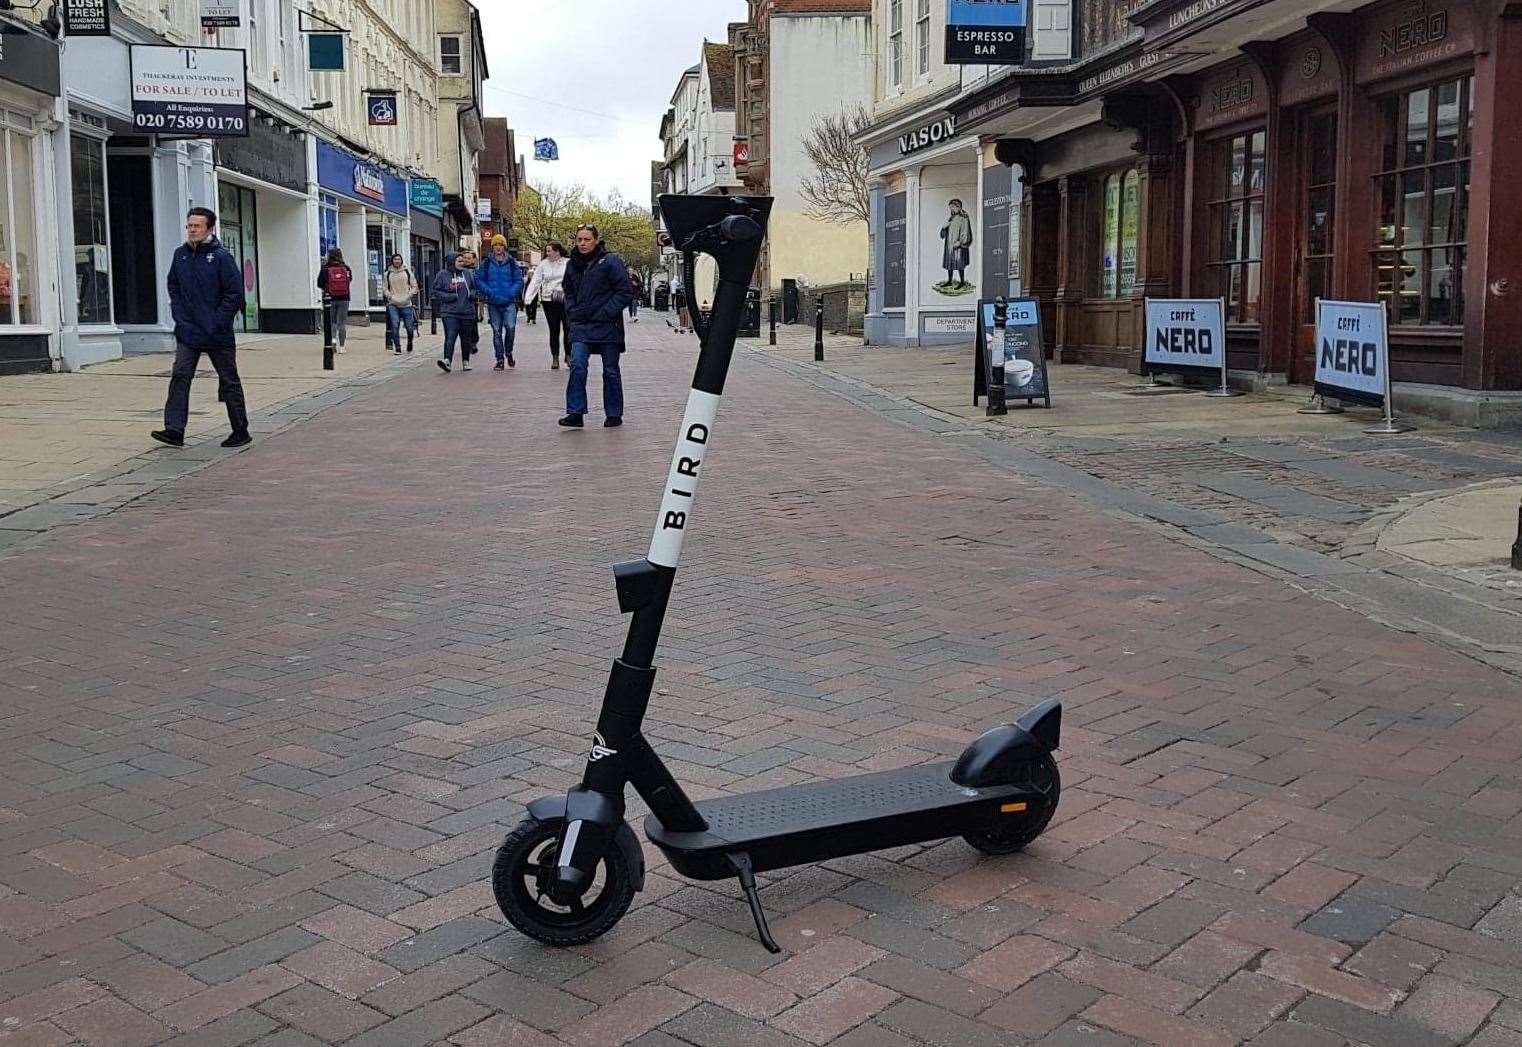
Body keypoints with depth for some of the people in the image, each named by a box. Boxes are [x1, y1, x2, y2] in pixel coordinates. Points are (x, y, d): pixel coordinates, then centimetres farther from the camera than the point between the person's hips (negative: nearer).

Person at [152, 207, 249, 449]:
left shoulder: (221, 256, -10)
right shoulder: (180, 255, 7)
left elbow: (235, 293, -11)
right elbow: (173, 286, 18)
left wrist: (217, 322, -15)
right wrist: (179, 314, 4)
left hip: (218, 335, -4)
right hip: (187, 332, 4)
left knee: (229, 382, 6)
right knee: (180, 377, -7)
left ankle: (241, 431, 16)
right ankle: (174, 429, -10)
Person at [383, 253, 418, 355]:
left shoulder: (407, 272, 6)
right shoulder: (388, 274, 8)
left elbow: (414, 286, 6)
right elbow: (385, 288, 12)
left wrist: (407, 297, -7)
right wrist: (391, 297, -5)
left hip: (406, 304, 0)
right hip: (393, 305, 0)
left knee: (409, 326, 2)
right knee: (395, 326, -11)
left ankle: (409, 342, 31)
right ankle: (397, 348, -4)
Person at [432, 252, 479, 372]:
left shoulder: (468, 274, 8)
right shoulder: (442, 275, 0)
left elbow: (476, 287, 17)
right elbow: (436, 291, -1)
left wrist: (472, 294, -4)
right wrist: (449, 296, -14)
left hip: (467, 312, 3)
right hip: (450, 312, -3)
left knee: (466, 339, 10)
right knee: (450, 337, -17)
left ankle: (465, 362, 22)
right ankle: (447, 360, -24)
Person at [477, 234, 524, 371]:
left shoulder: (512, 262, 5)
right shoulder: (487, 263, 5)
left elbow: (519, 280, 4)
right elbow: (479, 279, 5)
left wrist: (511, 293, -10)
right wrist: (489, 291, -8)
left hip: (509, 302, -1)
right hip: (493, 303, 1)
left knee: (511, 327, -14)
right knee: (496, 331, 4)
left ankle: (508, 352, 10)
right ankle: (500, 359, 10)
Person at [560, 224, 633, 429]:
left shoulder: (611, 261, -8)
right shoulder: (573, 264, 9)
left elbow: (626, 291, -10)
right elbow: (568, 291, 24)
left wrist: (606, 312, -15)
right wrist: (572, 312, 7)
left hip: (607, 326, -4)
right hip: (581, 325, 4)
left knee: (611, 371, 6)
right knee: (577, 366, -11)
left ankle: (614, 414, 17)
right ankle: (575, 413, -10)